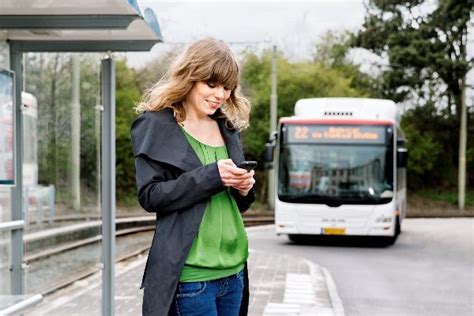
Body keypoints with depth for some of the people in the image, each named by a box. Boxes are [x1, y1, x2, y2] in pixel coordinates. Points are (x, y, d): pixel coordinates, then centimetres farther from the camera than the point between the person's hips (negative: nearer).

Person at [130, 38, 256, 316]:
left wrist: (244, 189, -3)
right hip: (190, 275, -6)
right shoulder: (156, 126, -3)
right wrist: (211, 176, -20)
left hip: (233, 270, 6)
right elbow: (150, 196, -12)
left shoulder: (227, 127, 15)